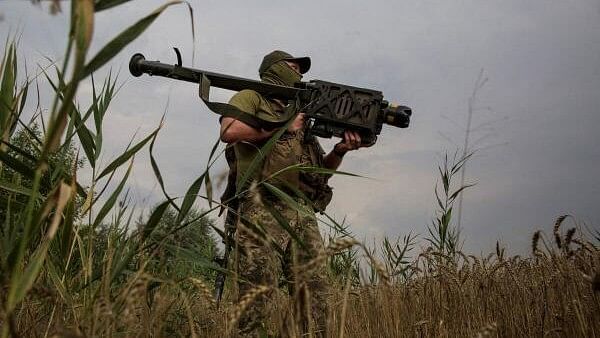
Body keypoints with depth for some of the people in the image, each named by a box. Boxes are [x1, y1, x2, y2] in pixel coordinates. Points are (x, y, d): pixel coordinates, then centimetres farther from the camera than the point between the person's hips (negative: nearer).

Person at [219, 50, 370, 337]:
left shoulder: (300, 113, 32)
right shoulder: (251, 97, 14)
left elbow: (321, 170, 30)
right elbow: (229, 131, -9)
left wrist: (340, 150, 9)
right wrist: (284, 127, -3)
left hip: (303, 214, 6)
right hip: (263, 209, -6)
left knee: (314, 291, -2)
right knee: (257, 294, -11)